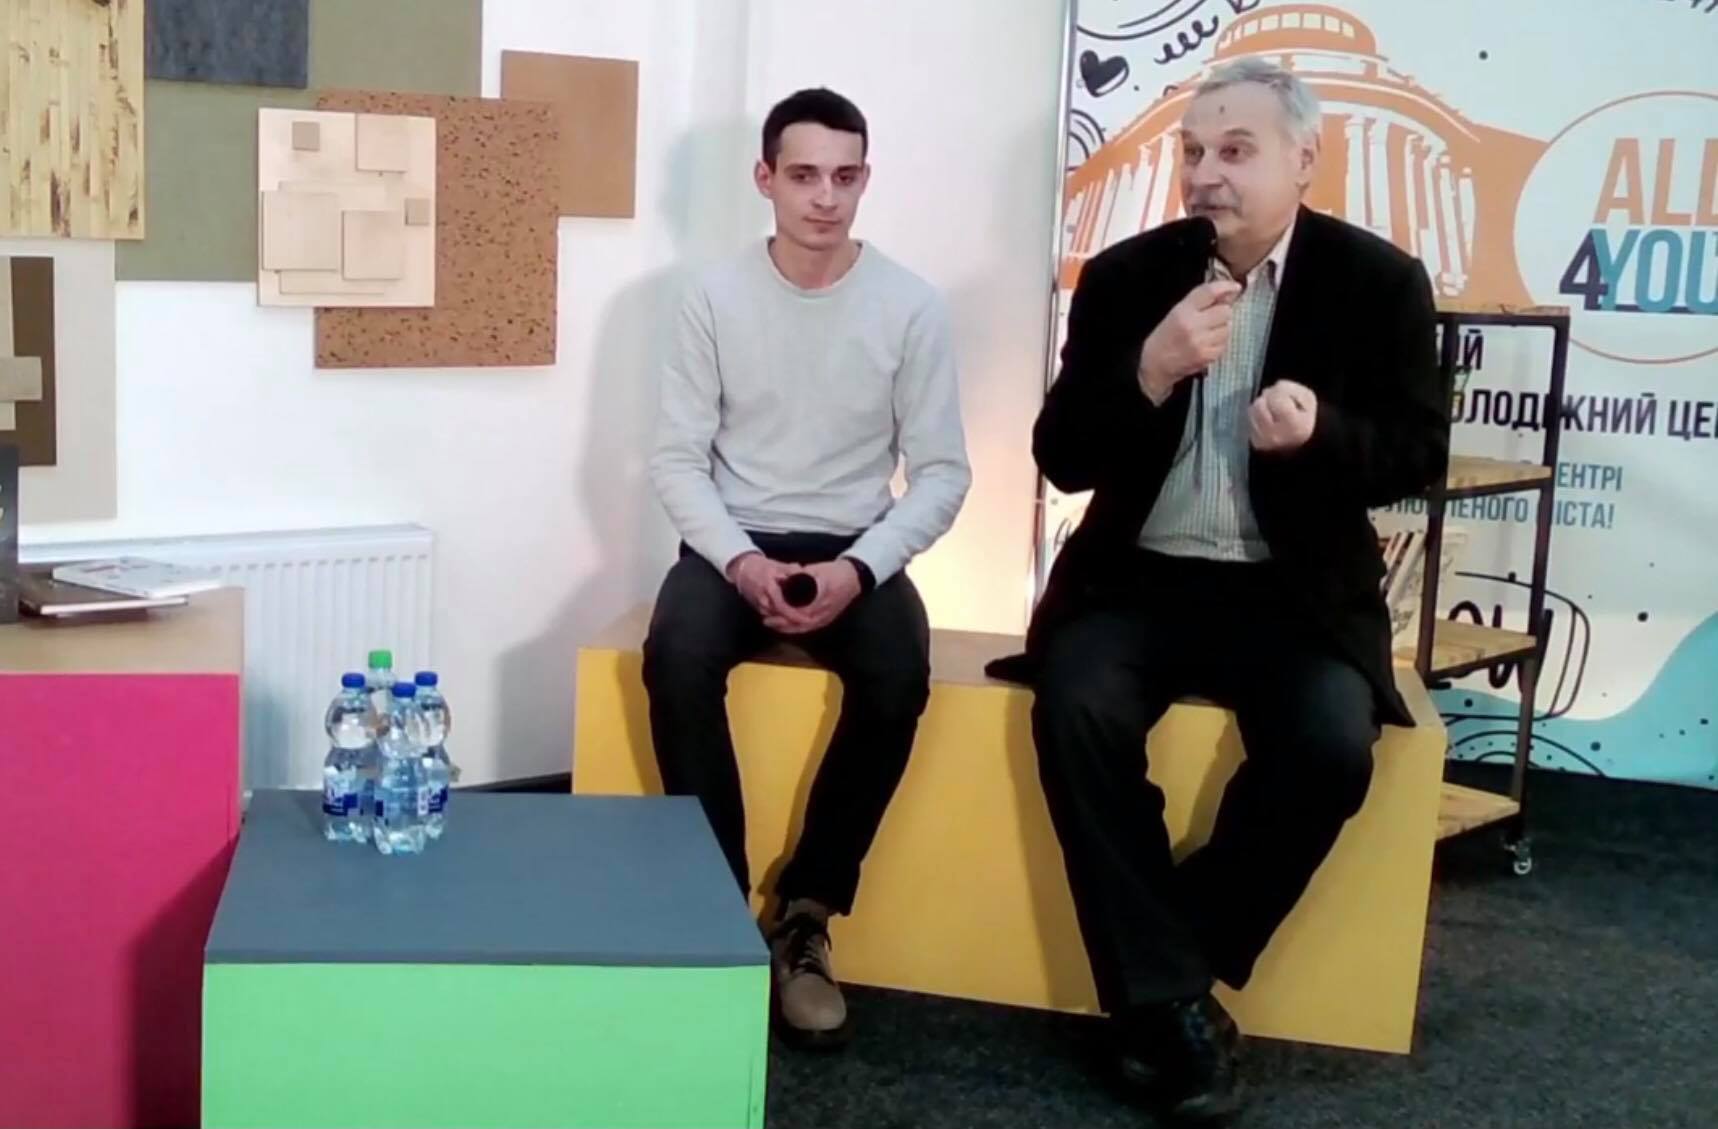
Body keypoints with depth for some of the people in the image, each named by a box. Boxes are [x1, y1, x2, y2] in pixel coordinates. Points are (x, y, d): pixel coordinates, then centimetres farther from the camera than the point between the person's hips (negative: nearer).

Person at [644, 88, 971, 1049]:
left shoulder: (912, 306, -3)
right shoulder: (718, 296, -2)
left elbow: (943, 472, -3)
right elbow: (678, 458, -1)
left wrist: (859, 569, -18)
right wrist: (737, 560, -18)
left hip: (853, 549, 0)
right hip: (733, 544, 0)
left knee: (899, 679, -31)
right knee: (677, 658, -32)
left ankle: (805, 914, -13)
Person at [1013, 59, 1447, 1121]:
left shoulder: (1378, 279, -1)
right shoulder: (1126, 276, 0)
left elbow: (1419, 454, 0)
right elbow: (1062, 457, -1)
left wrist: (1323, 434, -21)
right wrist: (1150, 374, -20)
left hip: (1298, 592, 0)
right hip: (1140, 577, 1)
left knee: (1332, 748, -28)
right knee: (1078, 711, -28)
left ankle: (1165, 971, -6)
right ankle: (1173, 1001, -16)